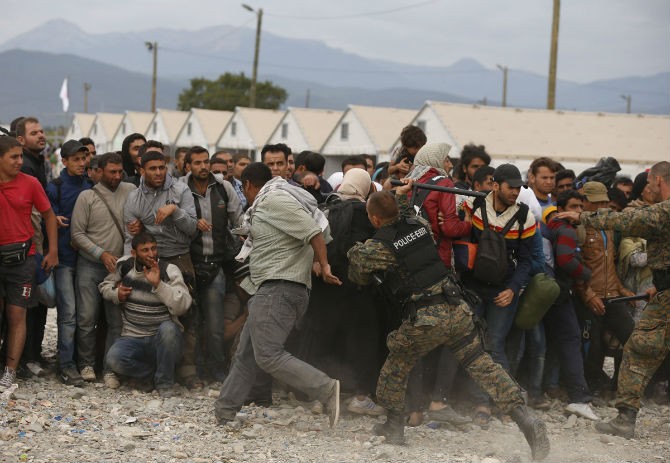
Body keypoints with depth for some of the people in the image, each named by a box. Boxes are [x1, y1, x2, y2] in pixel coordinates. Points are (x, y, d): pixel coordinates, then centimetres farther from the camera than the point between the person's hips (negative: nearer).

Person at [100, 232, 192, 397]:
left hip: (163, 339, -2)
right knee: (114, 359, -29)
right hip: (133, 338, 2)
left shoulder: (170, 270, -6)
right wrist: (116, 294, -1)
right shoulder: (124, 265, 3)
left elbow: (182, 306, -18)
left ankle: (164, 382, -16)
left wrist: (158, 284, -27)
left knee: (168, 328, -38)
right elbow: (105, 285, 21)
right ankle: (152, 375, 0)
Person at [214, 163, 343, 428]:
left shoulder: (274, 200, -9)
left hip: (279, 289, -11)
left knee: (268, 356, -17)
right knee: (246, 355, 13)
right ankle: (224, 412, 19)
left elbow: (313, 231, -17)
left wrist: (323, 265, -16)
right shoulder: (267, 204, 23)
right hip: (270, 289, 11)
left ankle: (326, 389, -20)